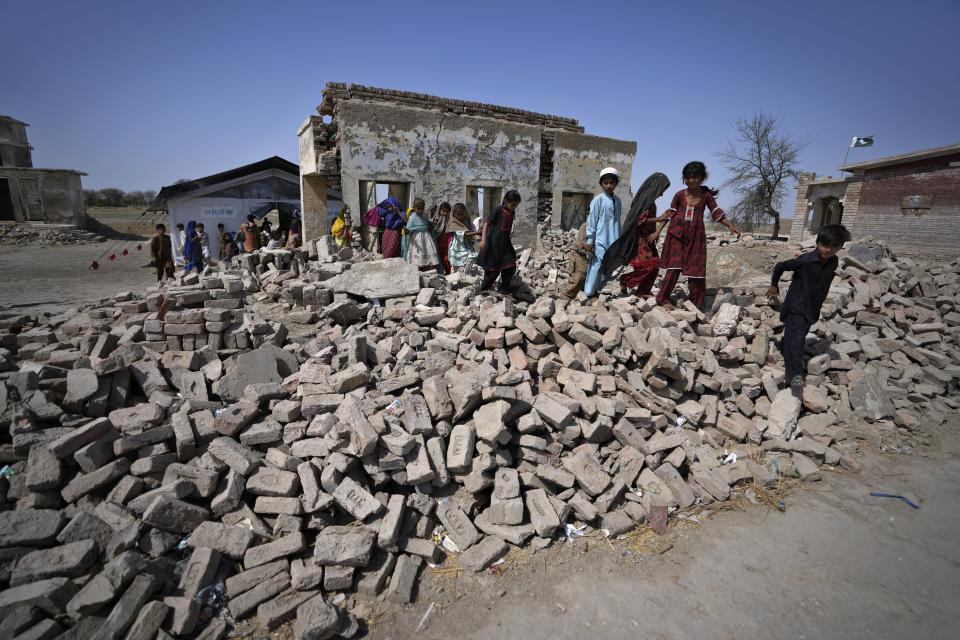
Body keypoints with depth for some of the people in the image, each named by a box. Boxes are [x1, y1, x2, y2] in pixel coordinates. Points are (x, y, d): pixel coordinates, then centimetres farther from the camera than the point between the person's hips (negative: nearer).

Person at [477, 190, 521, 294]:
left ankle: (505, 289, 23)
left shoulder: (512, 213, 10)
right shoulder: (497, 210, -11)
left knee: (511, 267, 6)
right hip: (494, 243, -7)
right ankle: (483, 290, 16)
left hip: (505, 244, 7)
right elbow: (486, 223, -14)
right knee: (493, 269, -1)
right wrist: (483, 239, -22)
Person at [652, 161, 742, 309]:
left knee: (696, 267, 5)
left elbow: (717, 214, 6)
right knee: (674, 266, -9)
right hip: (677, 233, -2)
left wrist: (731, 225, -8)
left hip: (696, 236, 2)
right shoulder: (680, 194, -1)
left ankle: (696, 303, 17)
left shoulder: (706, 195, 2)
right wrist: (657, 232, 2)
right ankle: (663, 298, -1)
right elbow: (669, 214, 5)